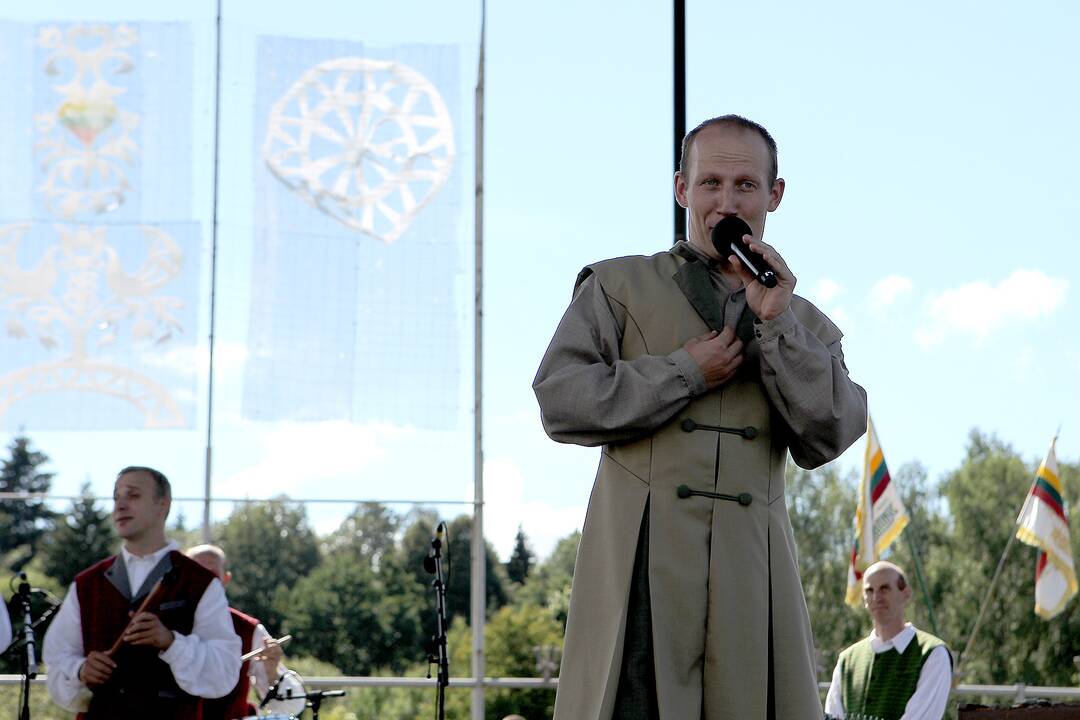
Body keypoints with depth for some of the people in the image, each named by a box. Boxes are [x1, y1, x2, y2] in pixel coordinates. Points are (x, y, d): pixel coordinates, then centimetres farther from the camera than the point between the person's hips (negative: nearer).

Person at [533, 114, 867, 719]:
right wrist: (685, 373, -4)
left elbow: (829, 438, 5)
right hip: (641, 563, -2)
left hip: (752, 570, 2)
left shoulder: (804, 323, 20)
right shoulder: (621, 286, 13)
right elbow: (561, 399, -1)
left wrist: (775, 322, -2)